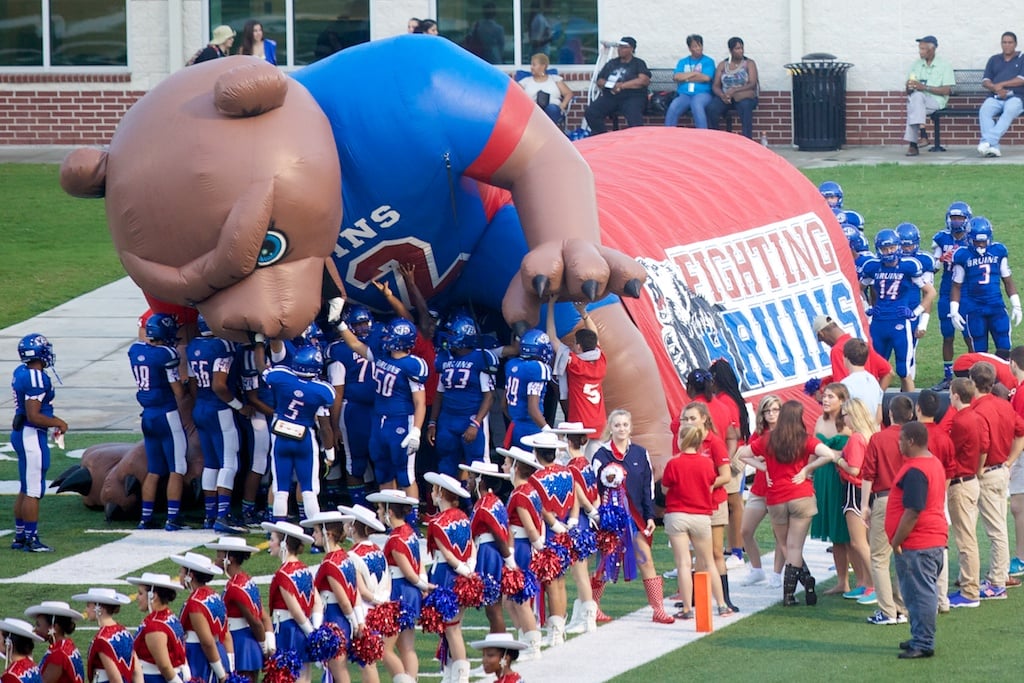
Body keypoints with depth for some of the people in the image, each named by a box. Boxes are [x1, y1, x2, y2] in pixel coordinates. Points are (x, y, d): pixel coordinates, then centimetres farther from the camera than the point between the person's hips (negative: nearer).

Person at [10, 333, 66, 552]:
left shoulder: (21, 373, 9)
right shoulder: (37, 379, -21)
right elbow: (34, 417, -23)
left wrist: (53, 419, 19)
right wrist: (58, 423, -9)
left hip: (21, 433, 10)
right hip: (32, 436, -10)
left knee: (26, 489, 17)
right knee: (33, 491, -3)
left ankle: (19, 536, 23)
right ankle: (31, 539, 2)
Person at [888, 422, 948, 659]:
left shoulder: (915, 471, -21)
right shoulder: (934, 463, 13)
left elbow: (912, 512, -25)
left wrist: (896, 541, -15)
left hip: (917, 544, -11)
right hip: (935, 539, 11)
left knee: (920, 593, -5)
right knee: (923, 592, 17)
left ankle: (923, 644, -2)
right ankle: (921, 638, 25)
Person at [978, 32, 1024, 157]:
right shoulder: (994, 60, 22)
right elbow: (985, 82, 13)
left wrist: (1001, 84, -7)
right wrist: (995, 88, -8)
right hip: (995, 98, 3)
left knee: (1009, 110, -38)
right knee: (984, 111, -31)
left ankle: (988, 141, -51)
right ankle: (993, 147, -43)